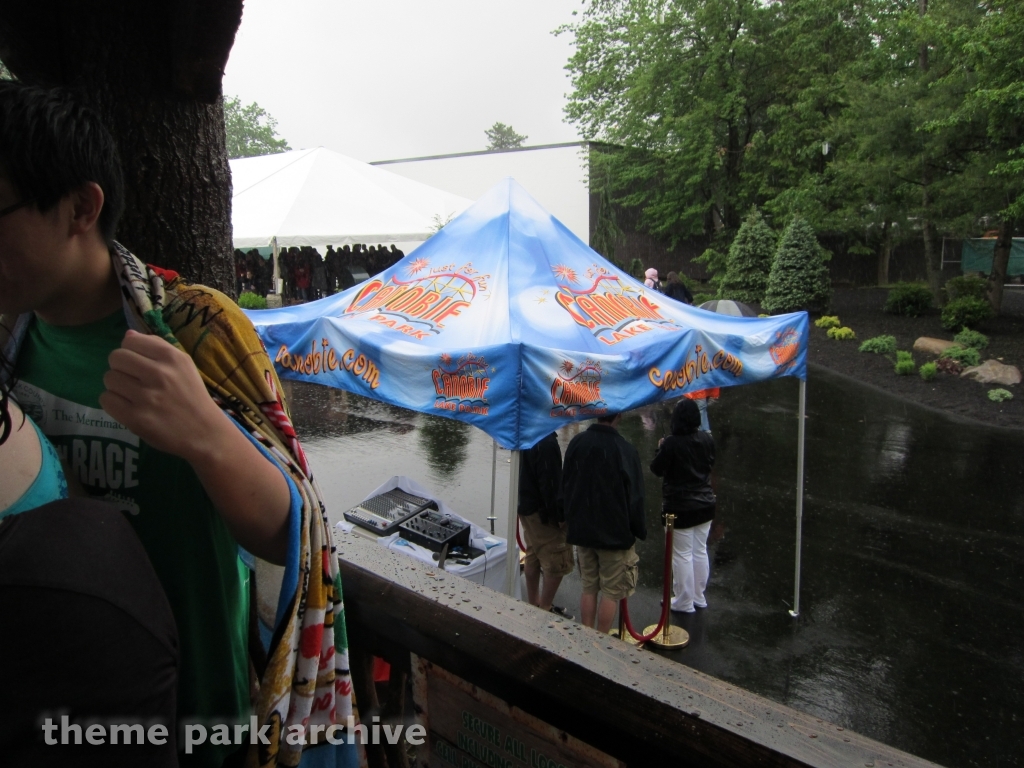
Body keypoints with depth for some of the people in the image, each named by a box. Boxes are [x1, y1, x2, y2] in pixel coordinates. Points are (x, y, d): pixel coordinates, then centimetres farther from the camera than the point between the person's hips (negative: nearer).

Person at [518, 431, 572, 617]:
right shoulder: (546, 441, -24)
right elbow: (550, 482, -24)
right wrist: (559, 515, -18)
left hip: (527, 506, 10)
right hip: (542, 511, -10)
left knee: (533, 557, 17)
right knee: (558, 563, 1)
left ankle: (534, 605, 28)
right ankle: (545, 609, 10)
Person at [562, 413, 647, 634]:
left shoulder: (577, 443, -3)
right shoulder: (625, 451, -19)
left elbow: (565, 486, 6)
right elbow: (634, 498, -12)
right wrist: (640, 531, 2)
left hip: (582, 530, 5)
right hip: (615, 533, -5)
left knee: (588, 588, 16)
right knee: (611, 592, 7)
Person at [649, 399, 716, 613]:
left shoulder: (672, 443, -22)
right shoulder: (706, 439, -3)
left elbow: (657, 469, -11)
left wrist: (661, 448, 2)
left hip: (680, 507, -6)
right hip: (705, 504, 6)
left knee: (682, 555, 5)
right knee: (700, 551, 17)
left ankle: (684, 602, 15)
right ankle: (699, 597, 29)